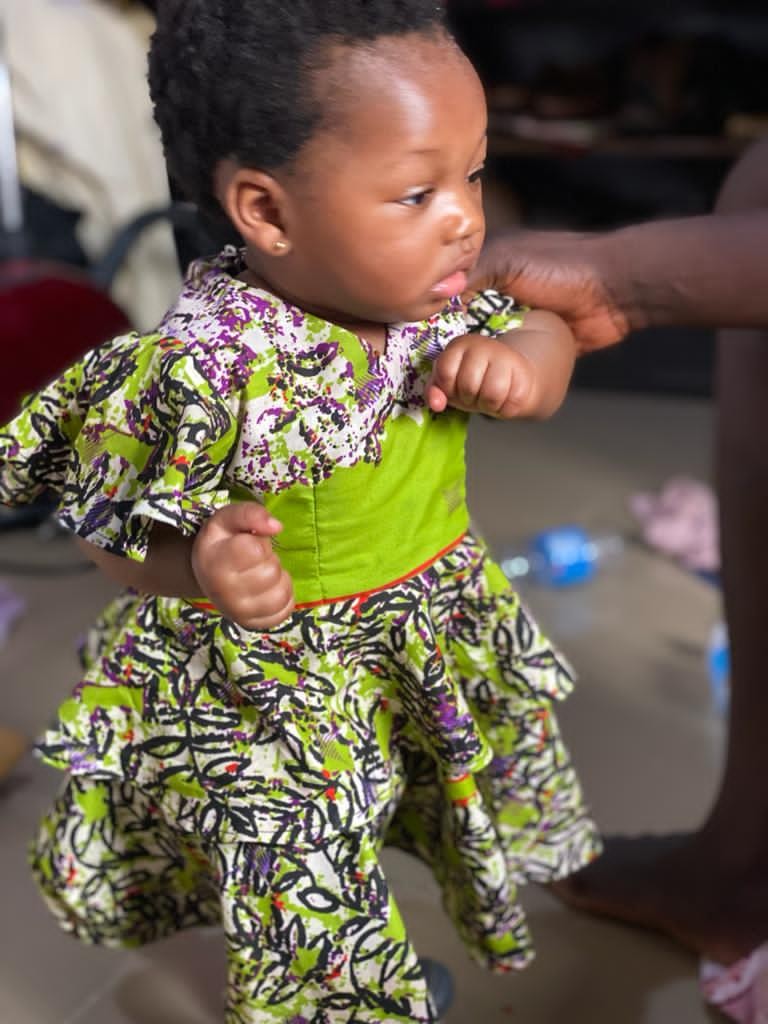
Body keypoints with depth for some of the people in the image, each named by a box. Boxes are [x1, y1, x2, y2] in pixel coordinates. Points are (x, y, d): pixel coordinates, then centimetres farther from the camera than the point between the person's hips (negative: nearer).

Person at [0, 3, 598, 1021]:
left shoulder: (433, 300, -14)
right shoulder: (199, 367, -31)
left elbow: (545, 333, 3)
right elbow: (109, 520, -18)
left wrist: (516, 361, -20)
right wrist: (197, 563, -39)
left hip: (444, 647, 7)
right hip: (266, 694, -6)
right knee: (310, 907, 8)